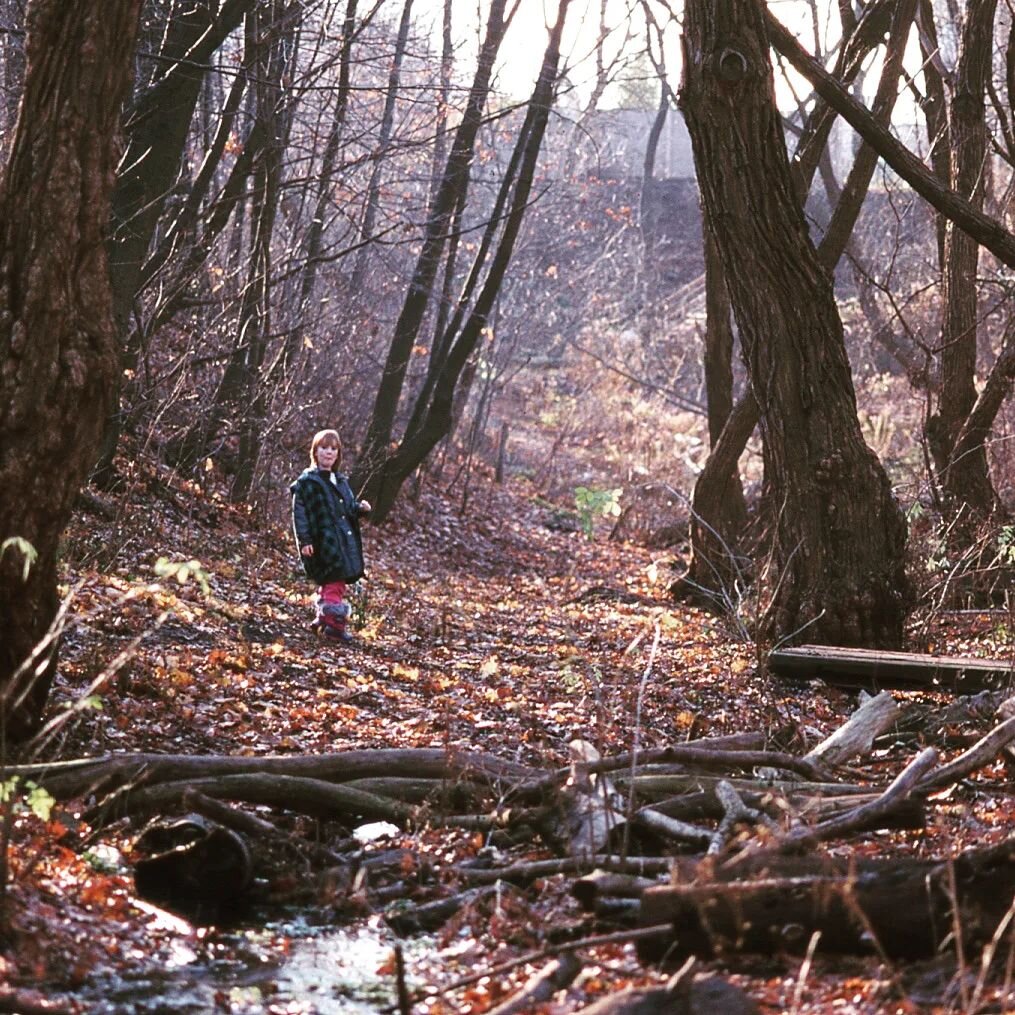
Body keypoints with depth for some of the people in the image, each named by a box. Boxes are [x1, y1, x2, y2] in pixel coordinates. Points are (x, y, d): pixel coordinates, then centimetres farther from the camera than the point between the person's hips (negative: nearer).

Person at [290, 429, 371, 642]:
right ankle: (334, 625, -15)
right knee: (333, 584, -15)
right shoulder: (307, 481, -4)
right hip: (324, 542, -7)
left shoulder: (340, 481, 18)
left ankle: (322, 620, 22)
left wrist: (361, 508, 3)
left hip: (344, 541, 8)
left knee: (330, 583, 11)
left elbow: (349, 508, 27)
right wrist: (304, 540, -17)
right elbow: (299, 512, -9)